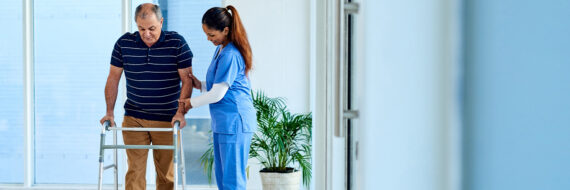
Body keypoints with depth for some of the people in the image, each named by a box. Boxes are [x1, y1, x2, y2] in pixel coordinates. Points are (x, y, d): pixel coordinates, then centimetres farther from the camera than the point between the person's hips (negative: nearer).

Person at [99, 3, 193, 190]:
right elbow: (113, 78, 6)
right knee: (135, 170, -6)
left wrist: (181, 112, -15)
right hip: (133, 119, 1)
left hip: (167, 120, -1)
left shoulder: (177, 43, -6)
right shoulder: (124, 43, -1)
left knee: (166, 173, 6)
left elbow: (187, 80, -5)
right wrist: (109, 112, 0)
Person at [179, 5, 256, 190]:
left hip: (233, 121, -10)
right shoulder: (220, 50, 14)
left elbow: (218, 94, -16)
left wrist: (192, 102, -2)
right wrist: (200, 85, 9)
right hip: (223, 122, 10)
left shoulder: (230, 55, -17)